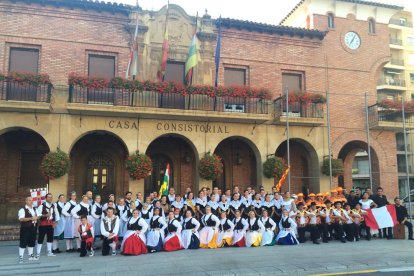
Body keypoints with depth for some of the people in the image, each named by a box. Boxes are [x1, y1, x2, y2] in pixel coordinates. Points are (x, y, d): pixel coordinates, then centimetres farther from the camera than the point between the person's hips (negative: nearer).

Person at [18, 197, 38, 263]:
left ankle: (31, 255, 24)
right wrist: (31, 218, -26)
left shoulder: (34, 209, 14)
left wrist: (36, 218, 1)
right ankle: (20, 257, 1)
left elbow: (37, 216, 25)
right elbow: (21, 219, -21)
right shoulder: (23, 210, -9)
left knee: (32, 242, 13)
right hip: (25, 229, -7)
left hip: (33, 228, 7)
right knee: (23, 243, -4)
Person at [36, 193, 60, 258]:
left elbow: (57, 214, 15)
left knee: (50, 238, 10)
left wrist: (56, 222, 6)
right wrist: (45, 215, -25)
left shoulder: (53, 206, 8)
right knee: (40, 238, -1)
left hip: (51, 224, 5)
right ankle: (38, 253, 6)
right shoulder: (42, 206, -9)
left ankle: (49, 252, 21)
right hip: (43, 224, -5)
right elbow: (38, 214, -14)